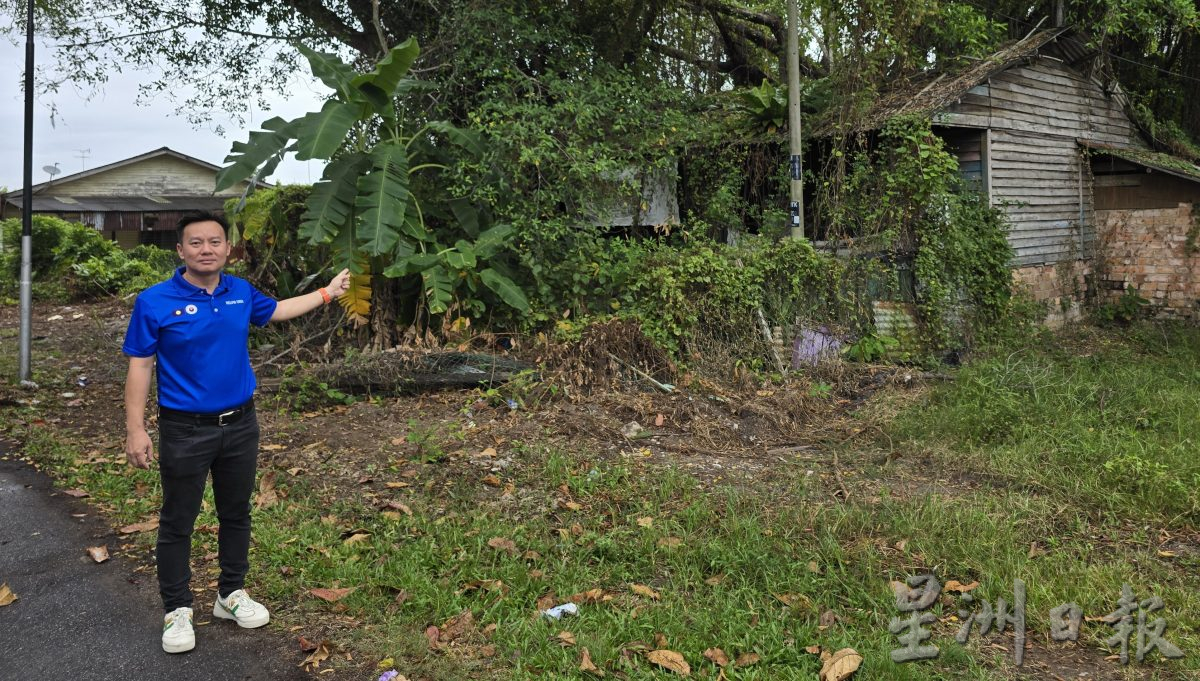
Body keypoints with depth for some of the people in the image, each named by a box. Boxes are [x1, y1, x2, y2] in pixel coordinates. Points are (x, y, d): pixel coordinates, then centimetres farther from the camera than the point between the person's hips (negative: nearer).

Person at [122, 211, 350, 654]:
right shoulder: (155, 302, -13)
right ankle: (177, 610, 22)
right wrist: (135, 430, -14)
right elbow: (140, 367, -10)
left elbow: (277, 311, 22)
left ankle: (231, 594, 33)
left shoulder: (241, 292, 1)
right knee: (178, 523, 7)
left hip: (240, 425, 5)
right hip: (185, 430, -4)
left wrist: (328, 292, 25)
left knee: (236, 513, 16)